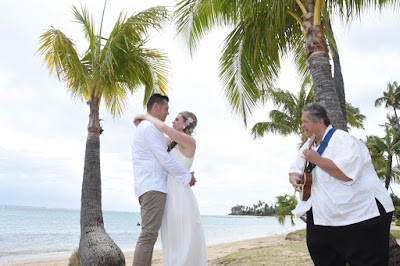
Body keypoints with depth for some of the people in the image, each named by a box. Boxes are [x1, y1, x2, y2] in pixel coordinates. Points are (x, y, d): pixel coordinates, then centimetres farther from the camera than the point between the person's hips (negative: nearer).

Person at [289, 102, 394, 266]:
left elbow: (348, 171, -29)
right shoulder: (308, 145, 14)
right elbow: (296, 168, 21)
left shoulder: (342, 139, -14)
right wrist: (294, 177, -2)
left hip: (360, 214, -8)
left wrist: (317, 159, -23)